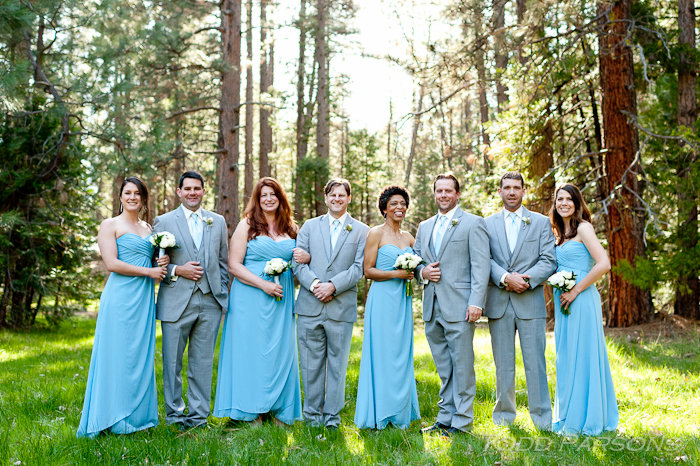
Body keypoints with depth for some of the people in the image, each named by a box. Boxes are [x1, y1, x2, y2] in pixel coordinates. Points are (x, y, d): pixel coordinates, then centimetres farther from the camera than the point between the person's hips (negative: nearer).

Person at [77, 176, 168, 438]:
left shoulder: (148, 228, 18)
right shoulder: (110, 225, 1)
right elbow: (111, 263, -10)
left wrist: (163, 262, 1)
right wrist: (148, 271, -11)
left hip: (144, 297, 6)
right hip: (121, 296, -6)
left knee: (141, 354, 8)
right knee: (118, 354, -3)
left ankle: (139, 414, 16)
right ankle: (116, 417, 5)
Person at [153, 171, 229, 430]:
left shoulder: (218, 222, 12)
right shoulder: (163, 221, 4)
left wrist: (222, 293, 7)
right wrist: (176, 270, -11)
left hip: (210, 302, 2)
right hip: (176, 302, -2)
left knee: (203, 362, 8)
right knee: (172, 362, 4)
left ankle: (199, 414, 18)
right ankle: (174, 414, 19)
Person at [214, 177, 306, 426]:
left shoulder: (291, 228, 11)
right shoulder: (247, 225, 0)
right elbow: (234, 265, -6)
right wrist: (264, 285, -16)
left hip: (282, 299, 4)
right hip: (251, 297, -3)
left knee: (281, 349, 5)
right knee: (251, 348, 0)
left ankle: (279, 410, 16)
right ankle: (252, 411, 11)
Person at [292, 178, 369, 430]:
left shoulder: (361, 231, 7)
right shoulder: (309, 226, 13)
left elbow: (359, 268, -3)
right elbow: (298, 262, 5)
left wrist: (333, 286, -14)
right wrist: (314, 284, -12)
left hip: (342, 308, -1)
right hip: (309, 306, 2)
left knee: (338, 363, 5)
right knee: (311, 363, 7)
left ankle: (332, 416, 16)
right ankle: (312, 413, 19)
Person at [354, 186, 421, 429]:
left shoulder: (408, 236, 13)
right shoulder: (376, 233, -4)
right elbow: (368, 271, -8)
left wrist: (415, 273, -2)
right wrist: (396, 274, -16)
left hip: (403, 300, 6)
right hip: (382, 300, -6)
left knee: (402, 354, 8)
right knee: (382, 353, -3)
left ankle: (400, 411, 18)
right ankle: (379, 413, 6)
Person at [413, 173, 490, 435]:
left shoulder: (473, 223, -1)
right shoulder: (424, 227, 17)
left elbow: (481, 265, -8)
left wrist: (476, 302, -17)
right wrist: (421, 271, 0)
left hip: (459, 306, -6)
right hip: (432, 307, 6)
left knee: (462, 365, -1)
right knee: (443, 367, 14)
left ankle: (462, 421, 8)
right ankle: (445, 418, 23)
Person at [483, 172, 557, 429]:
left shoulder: (541, 222, 9)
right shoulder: (487, 224, 11)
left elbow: (549, 261, 0)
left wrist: (526, 280, -14)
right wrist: (506, 278, -16)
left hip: (531, 301, -1)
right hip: (498, 302, 1)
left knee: (535, 362, -2)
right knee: (503, 363, 8)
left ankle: (542, 418, 7)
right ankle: (504, 416, 19)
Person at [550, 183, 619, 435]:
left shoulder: (583, 227, -9)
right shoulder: (561, 234, 17)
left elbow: (603, 264, -19)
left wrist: (576, 290, -16)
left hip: (581, 301, -9)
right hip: (564, 303, 9)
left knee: (581, 356, -3)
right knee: (566, 358, 12)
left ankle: (584, 420, 7)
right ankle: (568, 418, 22)